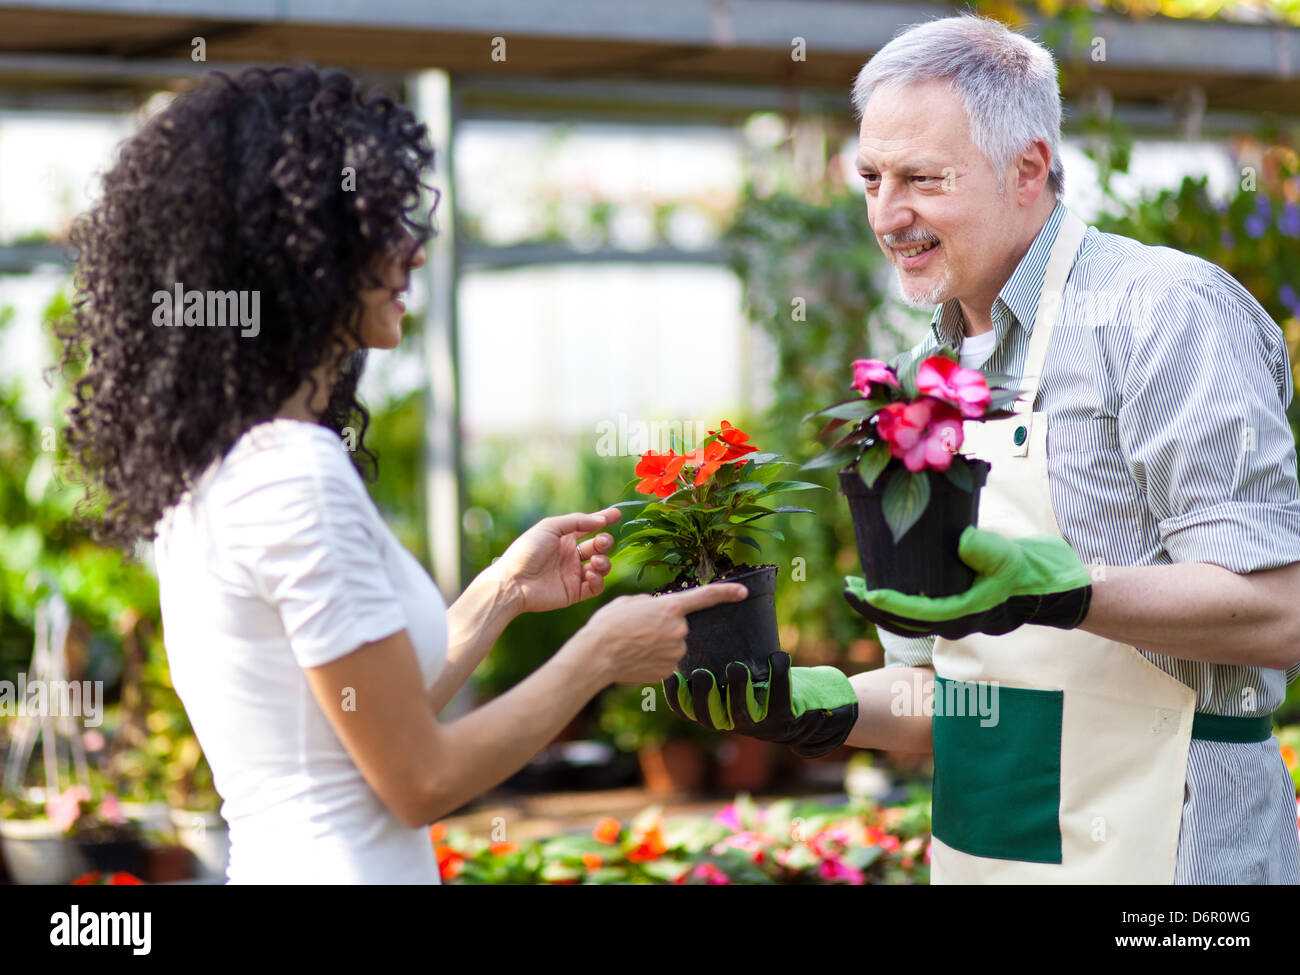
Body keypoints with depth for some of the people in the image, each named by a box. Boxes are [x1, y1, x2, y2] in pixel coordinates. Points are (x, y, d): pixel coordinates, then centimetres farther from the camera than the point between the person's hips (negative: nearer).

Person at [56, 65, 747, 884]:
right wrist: (599, 653, -4)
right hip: (336, 864, -9)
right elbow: (420, 778, -15)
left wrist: (504, 592, 18)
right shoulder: (299, 477, -19)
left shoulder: (211, 471, 9)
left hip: (276, 862, 9)